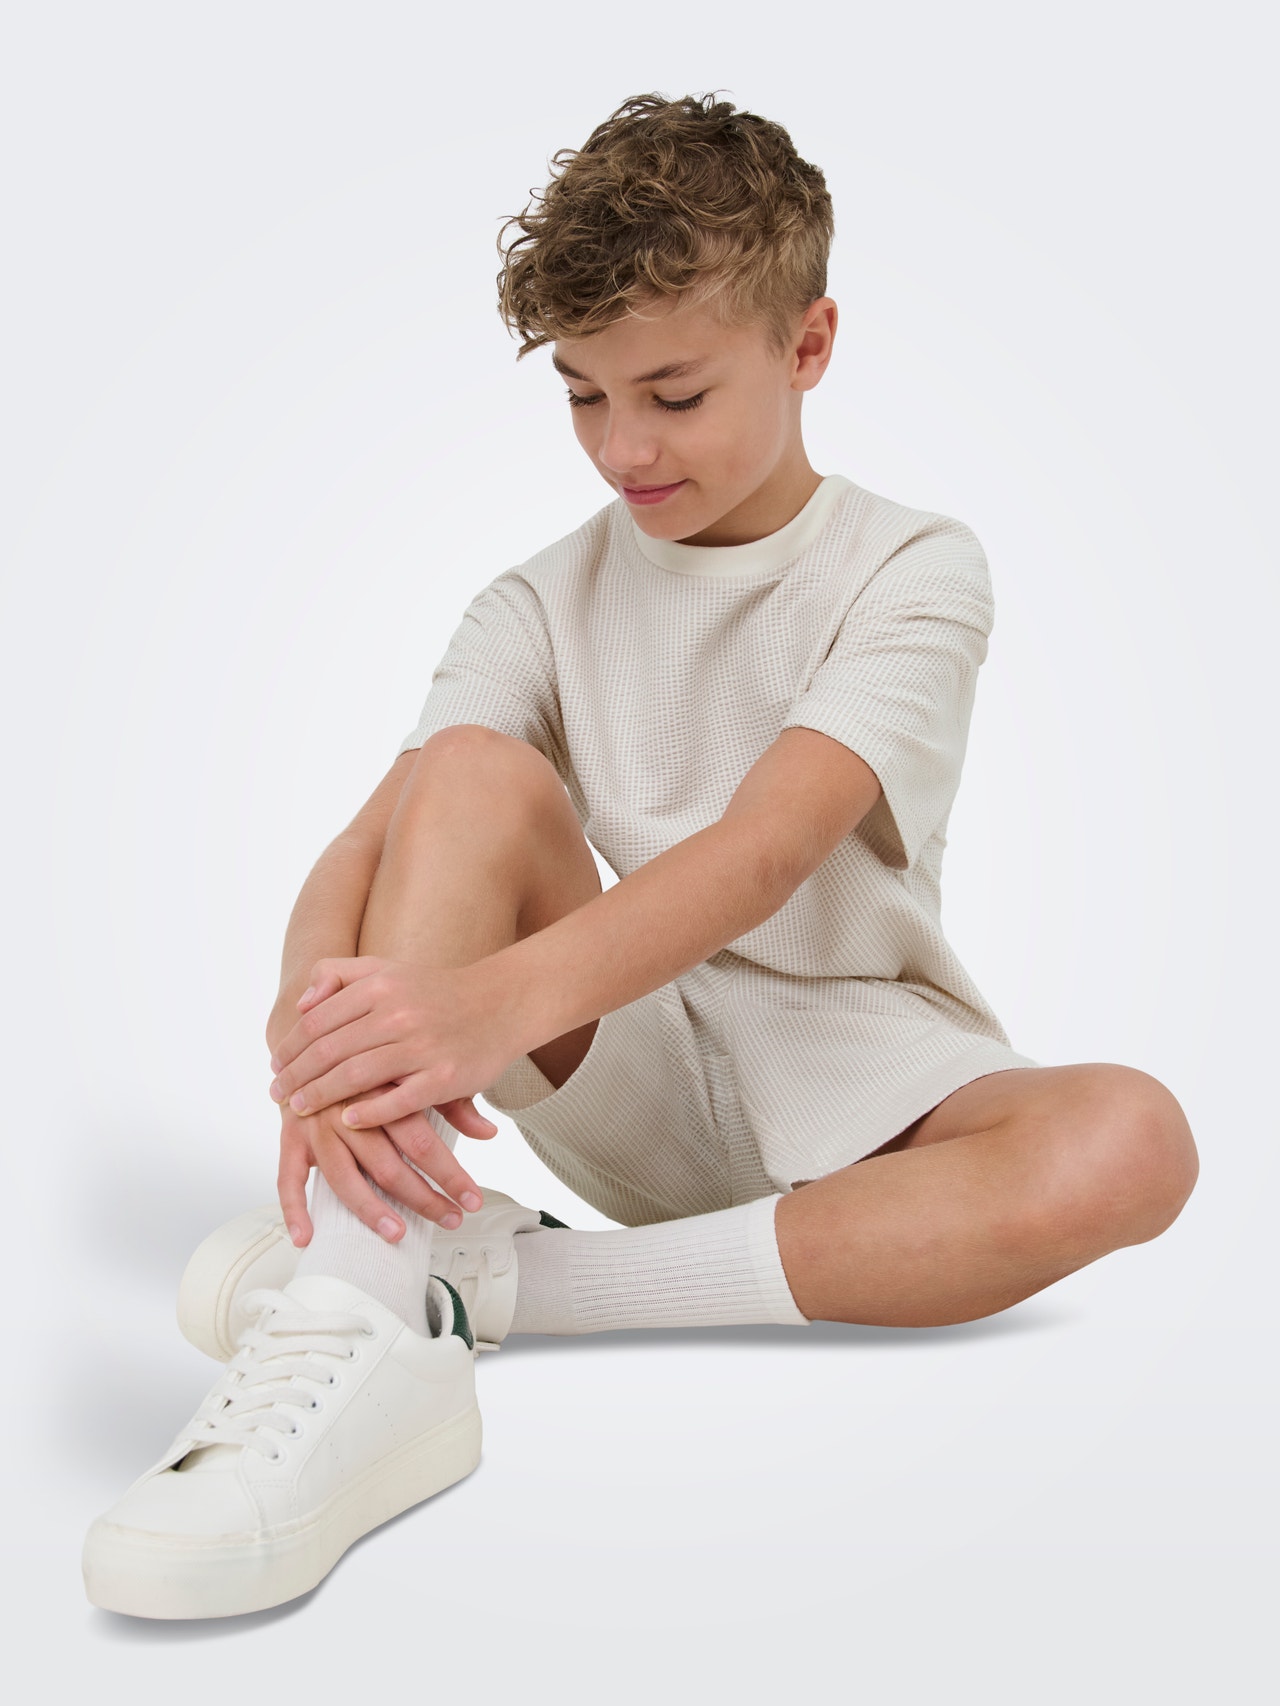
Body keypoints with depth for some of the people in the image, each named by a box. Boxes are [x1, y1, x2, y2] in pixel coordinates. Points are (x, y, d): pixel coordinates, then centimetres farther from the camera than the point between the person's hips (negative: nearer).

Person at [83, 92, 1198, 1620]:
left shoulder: (912, 573, -6)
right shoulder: (546, 605, 4)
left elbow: (764, 850, -24)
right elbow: (369, 848, -11)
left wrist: (502, 997, -42)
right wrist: (317, 1036, -35)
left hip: (849, 1076, -1)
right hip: (625, 1076, 2)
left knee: (1130, 1143, -33)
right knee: (475, 773, -22)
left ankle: (491, 1282, -32)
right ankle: (358, 1340, -37)